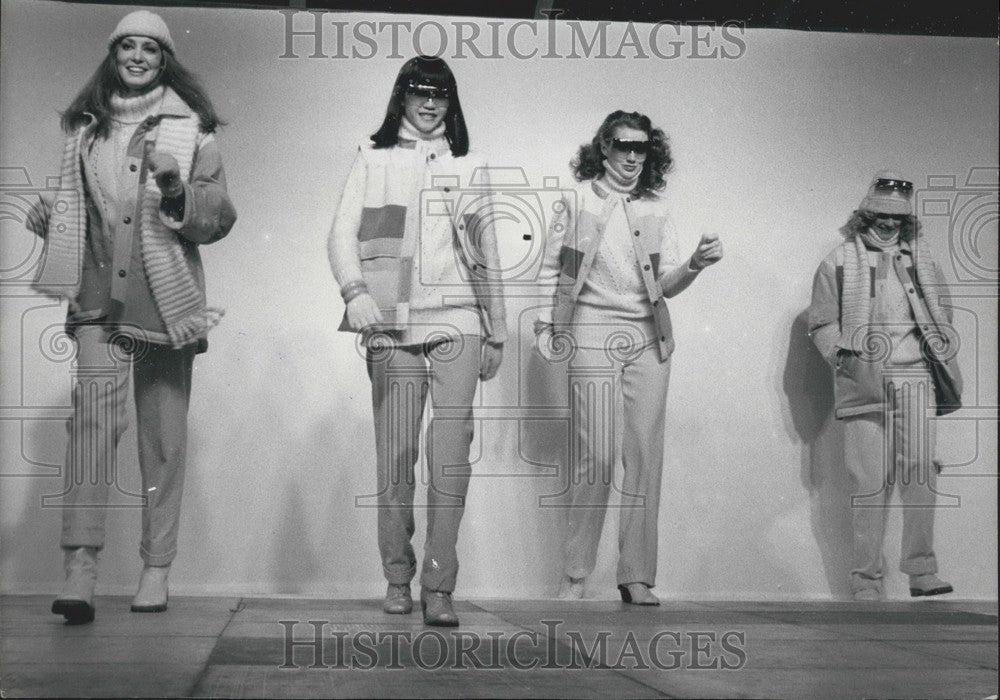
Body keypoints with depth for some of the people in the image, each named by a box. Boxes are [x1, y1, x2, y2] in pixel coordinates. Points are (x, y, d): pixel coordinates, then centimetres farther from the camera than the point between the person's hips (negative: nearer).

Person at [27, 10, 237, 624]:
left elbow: (220, 219, 0)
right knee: (93, 417, -15)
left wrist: (179, 194, -18)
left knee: (164, 436, 2)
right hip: (100, 300, 1)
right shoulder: (86, 128, 14)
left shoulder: (191, 129, 6)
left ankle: (156, 571, 11)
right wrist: (49, 218, 4)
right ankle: (81, 566, -22)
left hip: (166, 300, -1)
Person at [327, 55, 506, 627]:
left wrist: (496, 333, 18)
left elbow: (487, 255, 20)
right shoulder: (373, 160, 13)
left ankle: (439, 587, -8)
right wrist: (355, 291, -15)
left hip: (456, 325, 1)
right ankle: (397, 579, 12)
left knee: (451, 461, -9)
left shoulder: (468, 166, 17)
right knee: (395, 460, -1)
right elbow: (343, 233, 4)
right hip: (392, 328, -1)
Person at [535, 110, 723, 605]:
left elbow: (666, 284, 3)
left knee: (645, 455, 0)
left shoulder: (656, 210, 9)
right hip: (593, 336, -3)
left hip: (648, 340, 3)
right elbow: (550, 271, 7)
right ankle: (575, 575, 4)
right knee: (594, 458, -7)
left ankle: (637, 577, 6)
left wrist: (694, 265, -16)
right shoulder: (576, 201, 3)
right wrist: (547, 326, 0)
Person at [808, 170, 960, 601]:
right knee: (870, 481, -5)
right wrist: (844, 359, -9)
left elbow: (943, 319, 23)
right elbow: (821, 323, 5)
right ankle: (866, 578, -1)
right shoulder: (840, 263, 7)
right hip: (865, 383, -3)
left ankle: (921, 570, -1)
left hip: (915, 381, 3)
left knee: (921, 472, -6)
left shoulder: (921, 260, 17)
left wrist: (947, 371, 14)